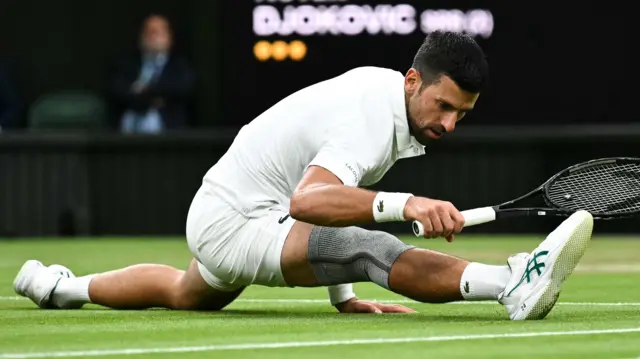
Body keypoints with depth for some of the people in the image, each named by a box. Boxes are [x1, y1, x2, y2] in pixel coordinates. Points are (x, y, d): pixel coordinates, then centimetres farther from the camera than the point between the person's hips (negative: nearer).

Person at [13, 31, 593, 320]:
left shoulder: (381, 85, 2)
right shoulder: (372, 122, -28)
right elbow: (308, 202, -47)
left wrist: (342, 297, 17)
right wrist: (406, 204, -60)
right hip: (235, 224, -10)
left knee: (187, 295, 40)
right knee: (369, 248, -35)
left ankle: (61, 286, 57)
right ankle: (512, 284, -55)